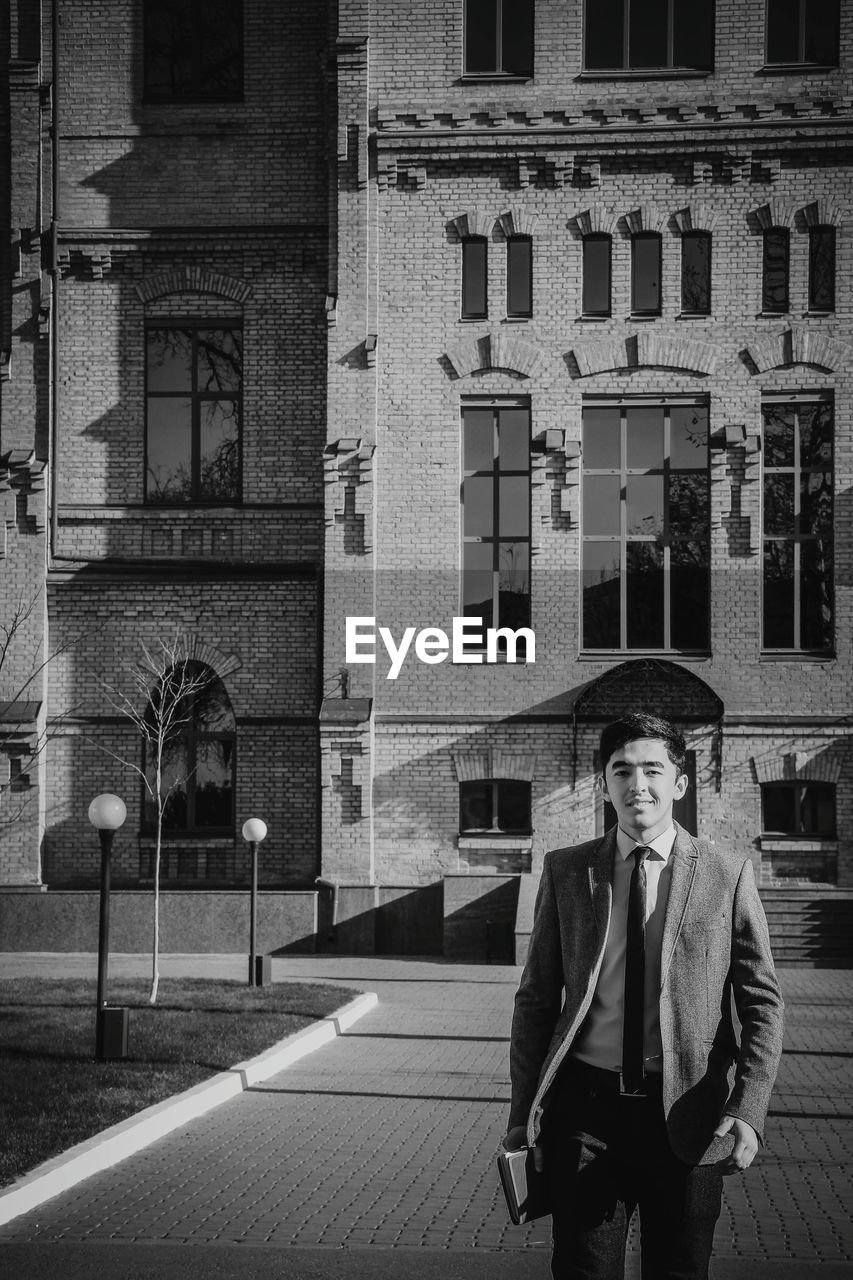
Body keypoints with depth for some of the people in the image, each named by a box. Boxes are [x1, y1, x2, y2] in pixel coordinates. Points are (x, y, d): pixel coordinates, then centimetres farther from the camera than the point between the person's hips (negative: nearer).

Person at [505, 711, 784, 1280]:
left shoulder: (727, 874, 1)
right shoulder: (565, 871, 6)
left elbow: (762, 1004, 1)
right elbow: (536, 1000, 8)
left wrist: (748, 1111, -11)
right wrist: (523, 1116, 2)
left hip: (686, 1114, -1)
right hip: (585, 1110, 1)